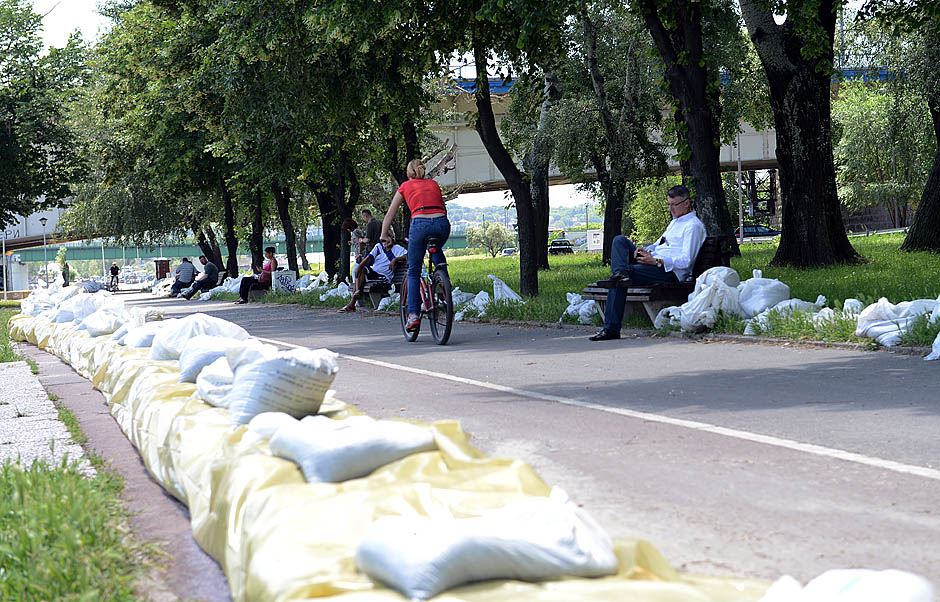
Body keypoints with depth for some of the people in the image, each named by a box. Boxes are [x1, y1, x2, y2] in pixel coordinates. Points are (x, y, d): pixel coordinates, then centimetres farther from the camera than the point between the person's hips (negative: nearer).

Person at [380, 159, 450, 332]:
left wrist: (384, 235, 30)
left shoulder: (405, 186, 21)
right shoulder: (433, 184, 27)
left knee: (413, 272, 11)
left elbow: (390, 214, 22)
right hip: (442, 223, 2)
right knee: (436, 250, 37)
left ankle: (413, 314, 2)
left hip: (420, 224, -2)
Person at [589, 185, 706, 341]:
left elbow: (686, 261, -18)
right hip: (654, 261, 10)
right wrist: (645, 250, 5)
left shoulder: (693, 226, -8)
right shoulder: (675, 222, 24)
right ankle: (620, 273, -28)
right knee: (620, 240, -4)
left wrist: (655, 261, -23)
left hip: (670, 271, -10)